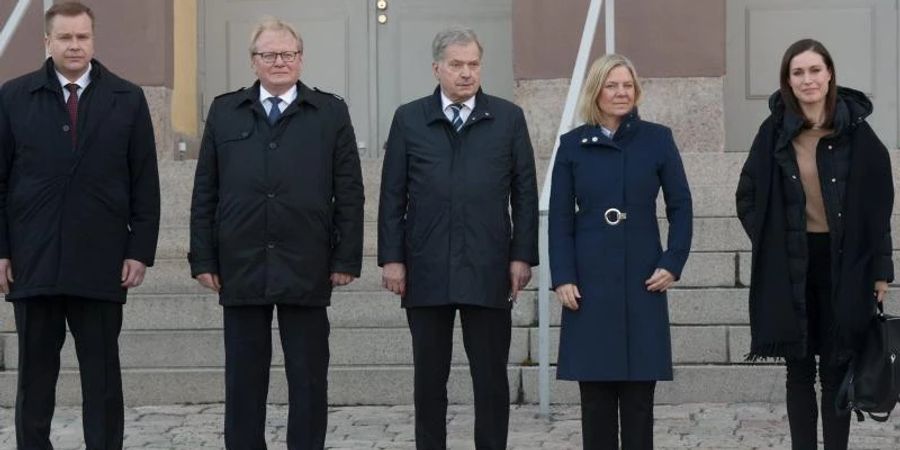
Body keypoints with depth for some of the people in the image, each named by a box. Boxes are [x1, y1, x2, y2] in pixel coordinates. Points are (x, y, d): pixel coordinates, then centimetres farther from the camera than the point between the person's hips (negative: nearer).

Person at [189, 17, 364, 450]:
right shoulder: (225, 111, 9)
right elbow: (205, 192, 8)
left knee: (309, 379, 4)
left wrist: (346, 259, -4)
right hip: (241, 267, 1)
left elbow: (349, 192, 3)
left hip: (306, 269, -1)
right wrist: (203, 259, 2)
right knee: (243, 379, 6)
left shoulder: (330, 113, 5)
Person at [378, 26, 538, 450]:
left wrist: (522, 255, -1)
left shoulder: (508, 118, 6)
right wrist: (392, 257, -1)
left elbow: (525, 193, 5)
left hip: (488, 271, 0)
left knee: (491, 378, 3)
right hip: (426, 271, 0)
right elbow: (392, 195, 5)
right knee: (429, 378, 7)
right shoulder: (409, 119, 6)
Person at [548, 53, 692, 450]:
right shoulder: (572, 145, 3)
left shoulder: (657, 139, 2)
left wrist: (673, 263, -4)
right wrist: (562, 278, -4)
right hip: (590, 281, 0)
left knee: (639, 389, 1)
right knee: (595, 389, 2)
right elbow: (560, 217, 4)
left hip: (642, 280, 0)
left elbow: (680, 207, 5)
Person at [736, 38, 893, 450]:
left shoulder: (855, 131, -3)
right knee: (799, 370, 6)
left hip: (844, 265, -1)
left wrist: (881, 269, -3)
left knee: (836, 369, 4)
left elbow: (879, 204, -1)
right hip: (790, 268, 1)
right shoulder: (774, 132, 1)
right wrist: (770, 241, 2)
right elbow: (747, 196, 12)